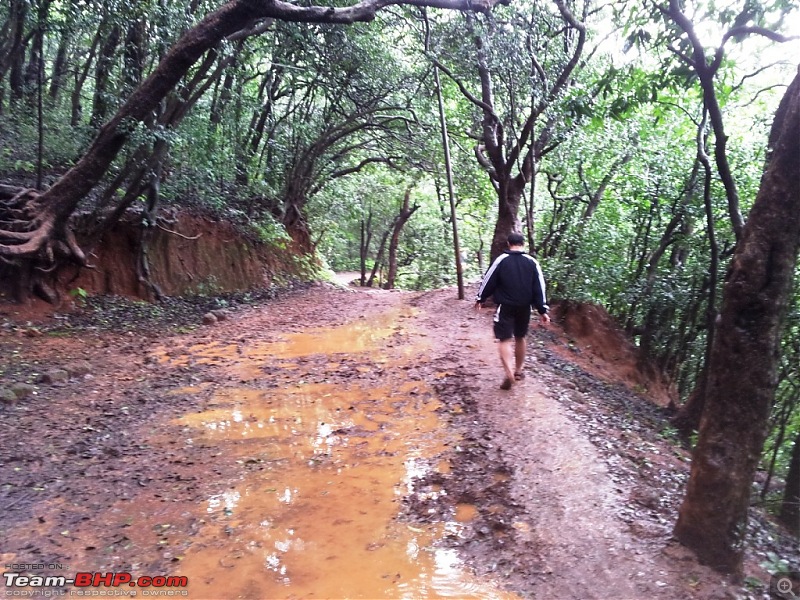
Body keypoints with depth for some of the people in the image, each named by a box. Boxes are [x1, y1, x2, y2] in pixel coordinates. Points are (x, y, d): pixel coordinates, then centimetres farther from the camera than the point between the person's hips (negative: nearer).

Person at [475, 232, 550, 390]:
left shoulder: (501, 260, -6)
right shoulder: (532, 262, 1)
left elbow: (488, 281, -2)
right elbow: (539, 287, 0)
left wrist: (480, 298, 11)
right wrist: (543, 310, 2)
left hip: (505, 306, -3)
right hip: (524, 307, 3)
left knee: (504, 339, -3)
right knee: (520, 338, 19)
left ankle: (509, 373, -21)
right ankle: (519, 370, 30)